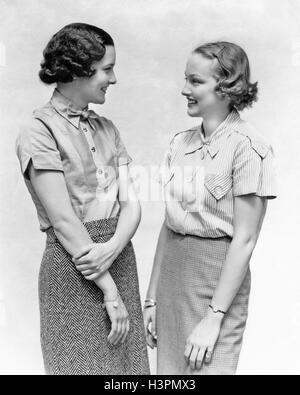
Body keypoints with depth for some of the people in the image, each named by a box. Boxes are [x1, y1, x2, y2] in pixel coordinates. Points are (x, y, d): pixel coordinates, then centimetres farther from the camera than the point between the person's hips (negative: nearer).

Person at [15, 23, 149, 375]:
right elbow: (63, 221, -15)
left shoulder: (106, 129, 10)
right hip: (72, 270, -6)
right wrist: (110, 292, -14)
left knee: (128, 362, 14)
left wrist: (113, 247, -17)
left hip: (120, 259, 6)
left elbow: (131, 203, 4)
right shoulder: (39, 132, -9)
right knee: (82, 363, 7)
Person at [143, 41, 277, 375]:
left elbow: (244, 240, -13)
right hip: (171, 272, 6)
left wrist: (214, 317, -14)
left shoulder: (247, 147, -13)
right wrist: (152, 297, 10)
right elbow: (168, 225, 8)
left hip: (217, 275, -6)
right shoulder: (180, 143, 6)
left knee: (206, 367, 5)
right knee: (169, 367, 15)